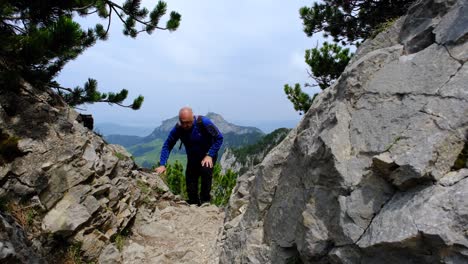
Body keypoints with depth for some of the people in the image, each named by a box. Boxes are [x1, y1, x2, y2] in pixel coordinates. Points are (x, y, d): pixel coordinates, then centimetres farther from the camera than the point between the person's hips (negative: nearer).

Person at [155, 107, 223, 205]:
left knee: (206, 170, -32)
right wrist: (162, 165, -25)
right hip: (192, 157, 3)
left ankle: (205, 200, -15)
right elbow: (167, 145, -14)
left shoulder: (203, 122, -27)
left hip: (208, 154, -3)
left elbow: (219, 138, -22)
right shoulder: (178, 128, -18)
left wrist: (210, 155, -28)